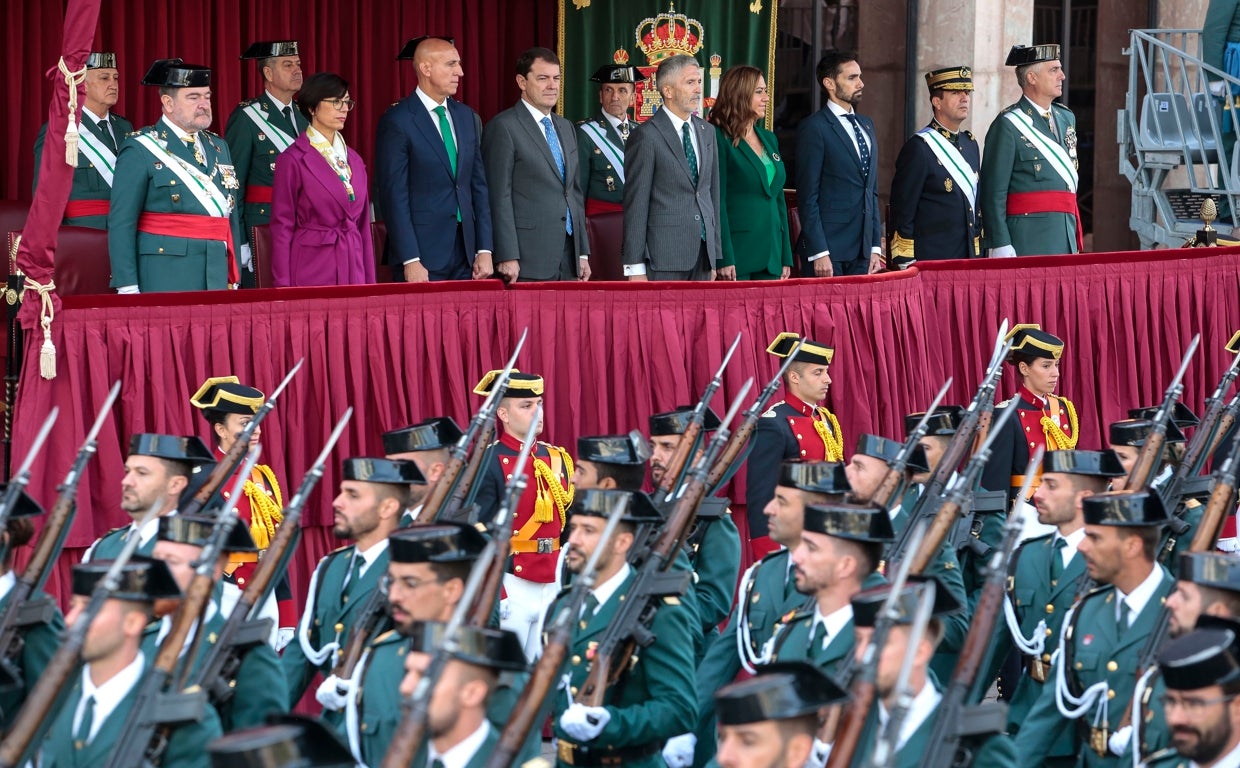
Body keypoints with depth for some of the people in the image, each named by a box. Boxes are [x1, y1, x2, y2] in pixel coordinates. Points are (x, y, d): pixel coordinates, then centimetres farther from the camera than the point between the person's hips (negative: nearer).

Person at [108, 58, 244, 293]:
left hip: (217, 281, 6)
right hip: (165, 281, -6)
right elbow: (121, 224, -7)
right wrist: (128, 289, -13)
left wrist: (234, 280, 13)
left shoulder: (219, 148, 17)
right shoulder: (139, 151, -3)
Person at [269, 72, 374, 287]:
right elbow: (282, 227, -4)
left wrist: (370, 281, 11)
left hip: (353, 269, 5)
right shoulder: (294, 160, -4)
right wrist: (283, 287, -10)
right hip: (311, 271, -5)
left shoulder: (354, 160, 14)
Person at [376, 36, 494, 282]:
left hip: (466, 253, 5)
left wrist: (485, 250, 7)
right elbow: (394, 195, -10)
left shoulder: (468, 118, 12)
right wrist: (410, 261, -15)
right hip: (423, 255, -5)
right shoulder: (397, 121, -7)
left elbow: (479, 186, 14)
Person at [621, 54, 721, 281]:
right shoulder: (646, 136, -6)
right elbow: (635, 205, -7)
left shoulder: (706, 132, 15)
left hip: (703, 254, 6)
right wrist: (635, 268, -11)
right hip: (664, 257, -6)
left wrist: (715, 256, 15)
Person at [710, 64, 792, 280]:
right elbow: (717, 202, -12)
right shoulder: (720, 140, -6)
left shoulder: (769, 139, 18)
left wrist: (786, 258, 14)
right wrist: (724, 259, -18)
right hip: (737, 255, -7)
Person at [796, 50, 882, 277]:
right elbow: (808, 197, -10)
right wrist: (818, 253, -15)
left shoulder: (866, 125, 17)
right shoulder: (814, 128, -6)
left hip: (862, 250, 7)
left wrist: (875, 247, 13)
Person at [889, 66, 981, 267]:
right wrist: (907, 266, -13)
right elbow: (902, 217, -10)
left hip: (968, 258, 7)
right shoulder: (918, 148, -10)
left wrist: (978, 254, 17)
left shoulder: (971, 144, 14)